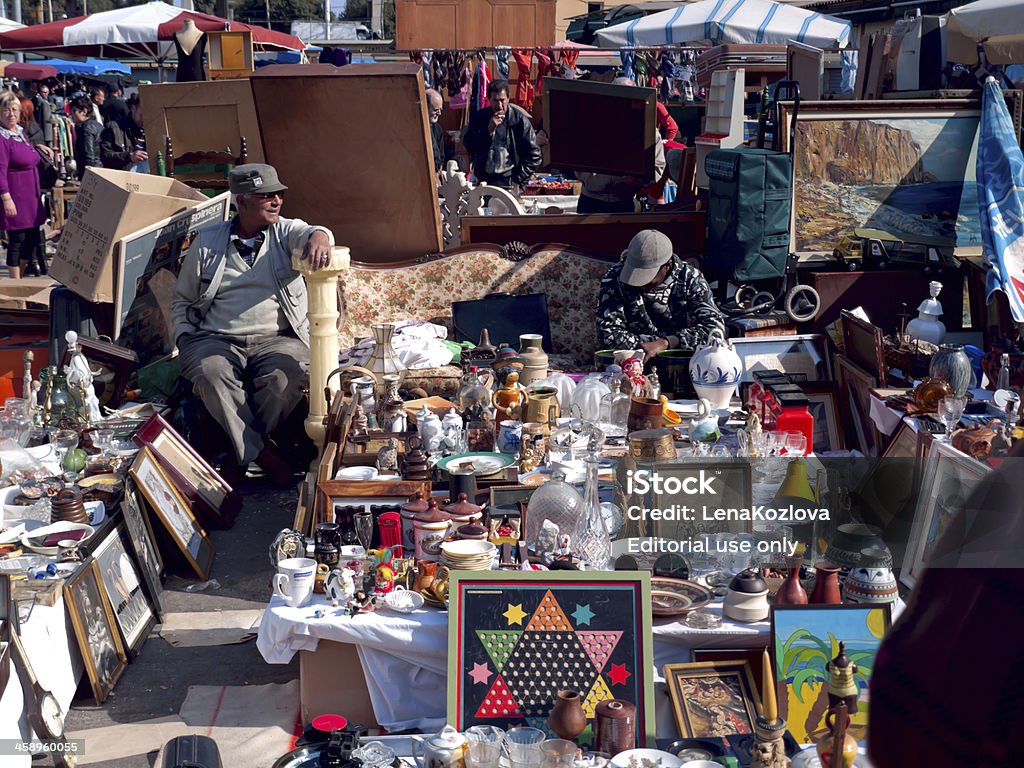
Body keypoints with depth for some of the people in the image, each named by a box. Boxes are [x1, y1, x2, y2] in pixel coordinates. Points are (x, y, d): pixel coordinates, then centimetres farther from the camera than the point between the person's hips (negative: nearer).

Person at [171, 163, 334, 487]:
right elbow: (183, 299, 19)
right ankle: (263, 452, -27)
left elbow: (310, 233, -16)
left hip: (277, 339, 0)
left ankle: (241, 455, -17)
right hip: (216, 339, 1)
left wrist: (319, 238, -42)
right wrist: (184, 339, 2)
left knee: (287, 376, -33)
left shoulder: (285, 232, 9)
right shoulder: (207, 241, 11)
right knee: (211, 374, -34)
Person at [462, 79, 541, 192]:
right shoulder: (479, 116, 4)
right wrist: (489, 129, -15)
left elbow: (534, 155, -1)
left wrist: (519, 179, -7)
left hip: (509, 183, -2)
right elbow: (468, 145, -4)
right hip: (483, 181, 2)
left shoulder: (519, 119, -2)